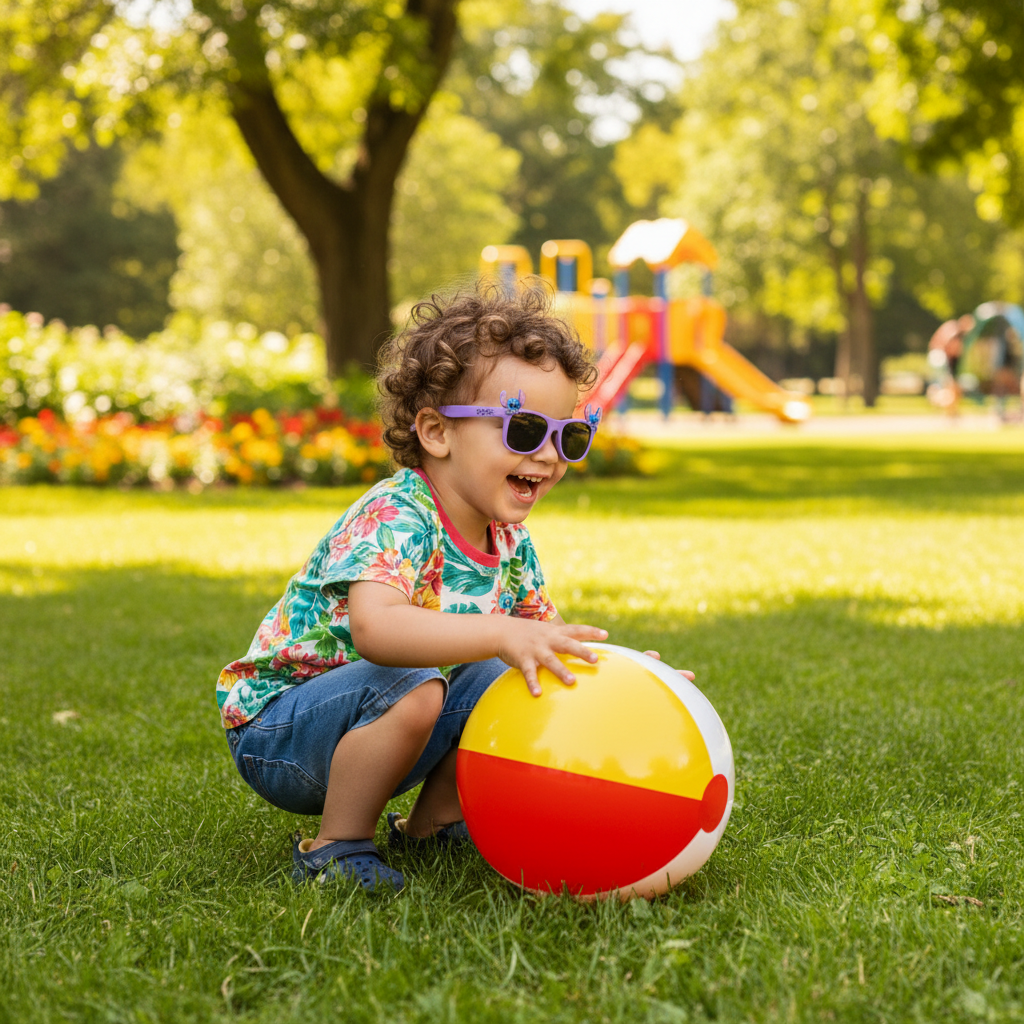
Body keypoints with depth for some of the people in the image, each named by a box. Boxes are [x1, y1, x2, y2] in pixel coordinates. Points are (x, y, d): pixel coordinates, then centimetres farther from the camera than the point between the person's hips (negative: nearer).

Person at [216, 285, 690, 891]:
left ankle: (432, 823, 11)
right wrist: (502, 636, -53)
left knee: (500, 680, -3)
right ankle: (336, 847, -14)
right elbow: (375, 628, -44)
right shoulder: (394, 517, -26)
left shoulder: (510, 544, 1)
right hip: (273, 732, -8)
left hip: (370, 725, 8)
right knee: (410, 688, -32)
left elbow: (550, 648, 7)